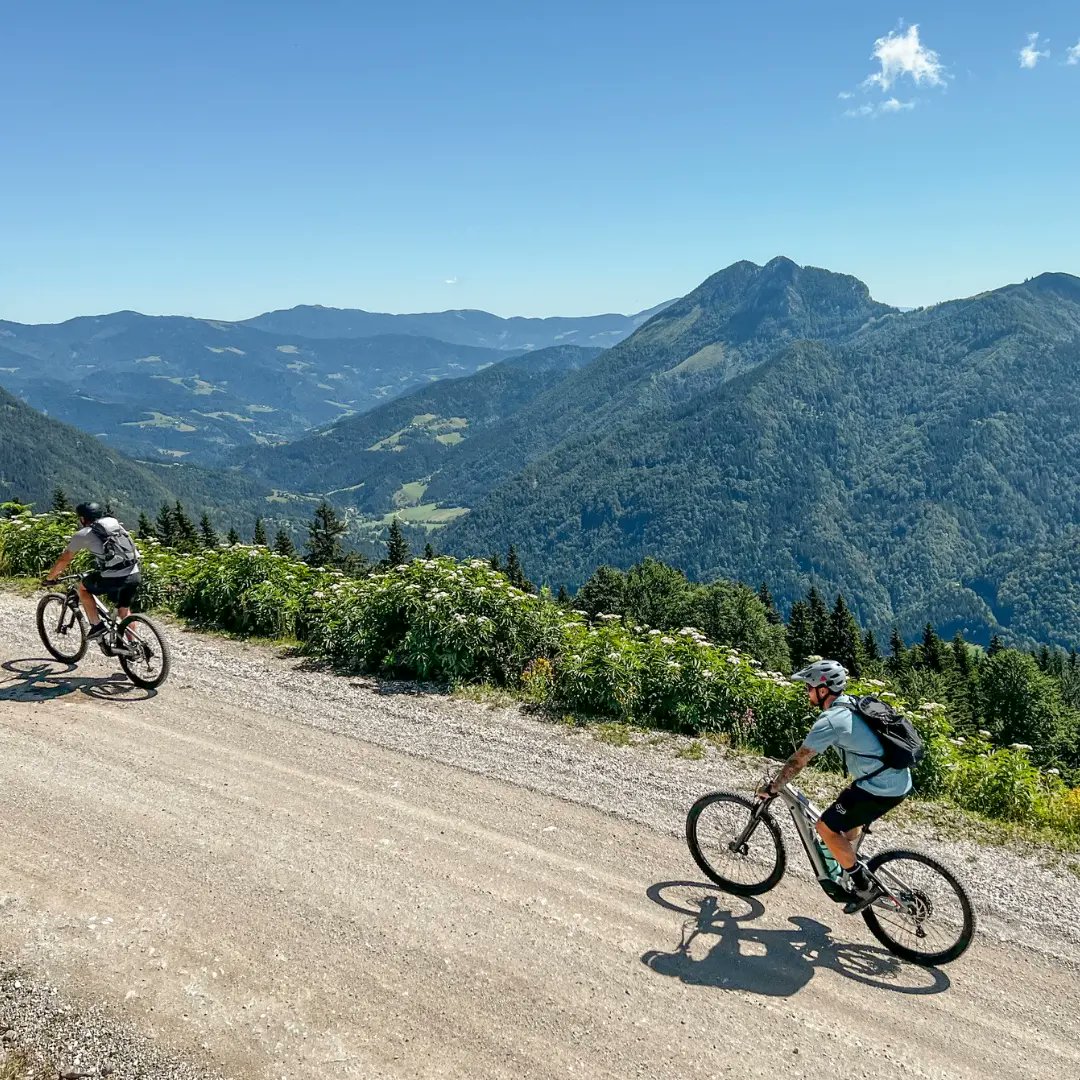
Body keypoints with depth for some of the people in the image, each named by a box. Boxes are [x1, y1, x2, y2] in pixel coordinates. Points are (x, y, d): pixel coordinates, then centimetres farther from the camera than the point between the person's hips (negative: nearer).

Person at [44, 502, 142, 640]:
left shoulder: (83, 534, 5)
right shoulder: (115, 523, 19)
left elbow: (64, 560, 11)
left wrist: (50, 578, 27)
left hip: (113, 579, -5)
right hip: (135, 576, 5)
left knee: (82, 587, 23)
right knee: (124, 611, 25)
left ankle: (97, 626, 17)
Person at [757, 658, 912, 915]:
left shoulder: (829, 720, -16)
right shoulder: (852, 704, 11)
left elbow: (798, 761, -11)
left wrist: (771, 788, 0)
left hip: (882, 789, -10)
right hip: (900, 780, 10)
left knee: (826, 828, 0)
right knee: (847, 809, 30)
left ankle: (865, 887, 8)